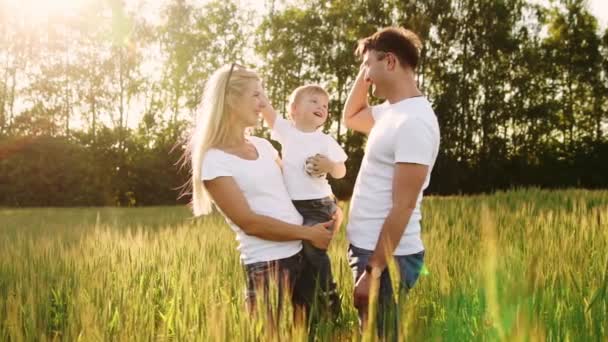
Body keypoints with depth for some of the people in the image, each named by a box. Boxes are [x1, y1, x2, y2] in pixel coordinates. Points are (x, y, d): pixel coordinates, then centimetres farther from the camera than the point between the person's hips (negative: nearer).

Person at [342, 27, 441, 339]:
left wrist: (373, 271, -21)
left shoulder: (413, 121, -20)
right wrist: (363, 74, 13)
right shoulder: (391, 111, 9)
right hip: (370, 248, 9)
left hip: (387, 256, -9)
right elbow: (349, 118, 30)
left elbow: (403, 207, -22)